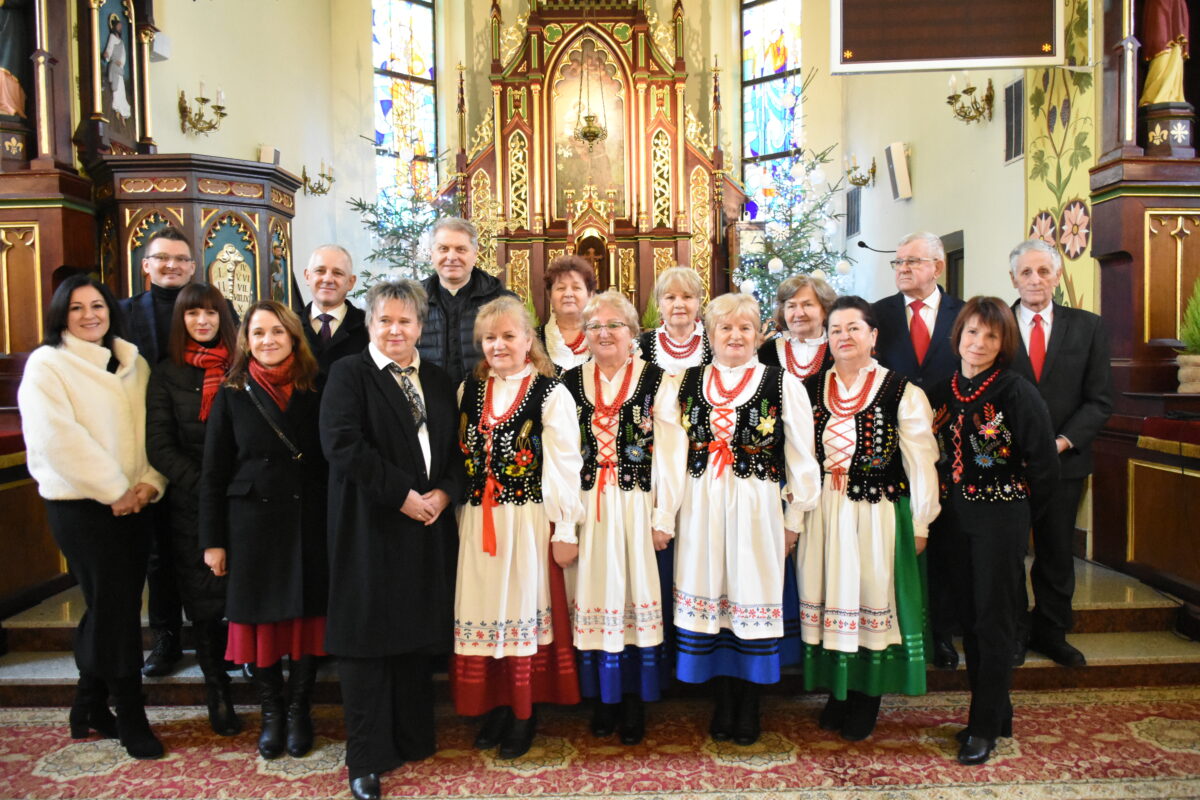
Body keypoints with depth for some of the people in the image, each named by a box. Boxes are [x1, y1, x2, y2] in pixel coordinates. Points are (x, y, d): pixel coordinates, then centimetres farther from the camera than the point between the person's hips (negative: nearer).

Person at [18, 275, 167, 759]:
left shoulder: (133, 363, 11)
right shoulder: (46, 365, -4)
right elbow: (58, 438, -14)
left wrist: (150, 483, -7)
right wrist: (114, 490, -14)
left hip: (132, 503, 5)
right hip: (81, 504, -5)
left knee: (114, 605, 12)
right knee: (113, 607, -1)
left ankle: (91, 705, 29)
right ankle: (130, 718, 11)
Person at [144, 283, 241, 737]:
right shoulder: (167, 375, 5)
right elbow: (160, 447, -1)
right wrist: (204, 486, -13)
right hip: (191, 507, 0)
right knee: (203, 601, 6)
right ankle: (217, 691, 19)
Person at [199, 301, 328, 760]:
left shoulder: (314, 394, 2)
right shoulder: (232, 396, 1)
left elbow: (329, 464, 3)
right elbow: (213, 474, 1)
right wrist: (213, 540, -1)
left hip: (308, 525, 1)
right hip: (252, 526, 0)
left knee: (306, 615, 7)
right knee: (260, 619, 7)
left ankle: (299, 711, 24)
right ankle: (271, 714, 24)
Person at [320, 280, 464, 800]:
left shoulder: (439, 382, 14)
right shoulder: (349, 373, -2)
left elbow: (457, 449, 13)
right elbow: (341, 442, -16)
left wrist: (444, 493, -7)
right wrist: (402, 494, -17)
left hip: (429, 524, 5)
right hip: (371, 527, -4)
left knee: (419, 636, 11)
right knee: (369, 639, 2)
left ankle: (413, 739, 27)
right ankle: (367, 758, 14)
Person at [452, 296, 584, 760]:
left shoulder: (550, 393, -7)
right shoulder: (469, 390, 8)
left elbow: (564, 464, -8)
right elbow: (461, 457, 11)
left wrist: (565, 529, -9)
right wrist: (462, 516, 8)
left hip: (528, 522, -4)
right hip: (478, 523, 4)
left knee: (526, 612, 5)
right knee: (482, 613, 9)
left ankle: (525, 715, 21)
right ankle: (496, 708, 25)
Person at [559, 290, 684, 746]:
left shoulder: (657, 382, -1)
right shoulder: (570, 383, 6)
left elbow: (669, 452, -4)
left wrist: (664, 516, -7)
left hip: (637, 507, -2)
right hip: (588, 509, 2)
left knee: (638, 593, 4)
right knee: (595, 595, 8)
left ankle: (634, 701, 17)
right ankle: (603, 698, 22)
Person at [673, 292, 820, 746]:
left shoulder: (782, 384, 0)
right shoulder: (687, 382, 8)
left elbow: (801, 457, 1)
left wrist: (794, 517, 0)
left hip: (757, 506, -2)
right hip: (701, 506, 3)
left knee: (752, 597, 5)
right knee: (710, 595, 8)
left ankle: (749, 706, 21)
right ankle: (724, 701, 24)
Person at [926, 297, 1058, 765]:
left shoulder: (1016, 393, -11)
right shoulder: (941, 392, 5)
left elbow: (1044, 463, -8)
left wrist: (1017, 511, 0)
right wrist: (942, 505, 6)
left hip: (1000, 519, -5)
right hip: (954, 519, 5)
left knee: (994, 621, 2)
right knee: (968, 617, 12)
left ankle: (986, 726, 14)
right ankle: (997, 712, 28)